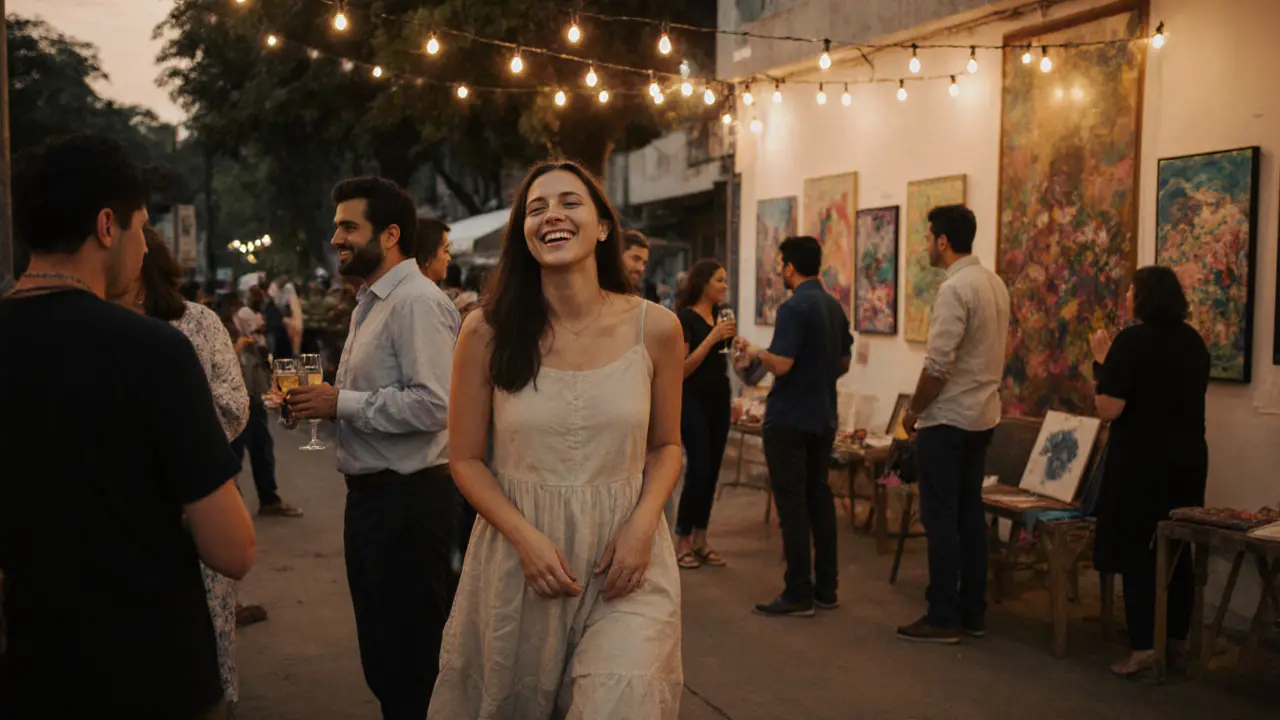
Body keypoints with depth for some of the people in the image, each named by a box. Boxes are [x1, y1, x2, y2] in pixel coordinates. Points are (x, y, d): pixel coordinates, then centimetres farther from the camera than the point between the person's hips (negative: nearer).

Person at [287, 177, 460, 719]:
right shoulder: (370, 302, 15)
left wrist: (341, 403, -19)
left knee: (414, 655, 3)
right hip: (370, 492, 10)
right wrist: (323, 403, 3)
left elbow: (432, 405, -27)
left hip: (409, 497, -10)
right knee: (381, 652, 20)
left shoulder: (418, 302, -17)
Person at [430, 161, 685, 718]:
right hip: (518, 552, 1)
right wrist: (526, 538, -13)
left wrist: (642, 525, -9)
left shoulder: (655, 329, -3)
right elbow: (466, 459, 1)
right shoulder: (488, 333, -5)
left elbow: (666, 446, 8)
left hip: (624, 553, 0)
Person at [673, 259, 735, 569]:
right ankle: (681, 542, 1)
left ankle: (700, 540, 16)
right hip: (694, 401, -8)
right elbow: (682, 368, -18)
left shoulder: (720, 314, 12)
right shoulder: (685, 318, -11)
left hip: (719, 400, 8)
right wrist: (713, 337, -22)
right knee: (699, 469, -10)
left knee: (712, 470, 8)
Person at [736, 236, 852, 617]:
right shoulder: (835, 307, 10)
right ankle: (826, 589, 18)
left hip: (789, 420, -8)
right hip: (824, 417, 8)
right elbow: (843, 364, 17)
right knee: (819, 498, 13)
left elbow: (781, 364, -22)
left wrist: (754, 352, -5)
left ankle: (799, 594, -1)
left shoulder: (794, 307, -16)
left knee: (792, 503, -3)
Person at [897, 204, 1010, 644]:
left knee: (941, 518, -1)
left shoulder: (955, 288, -18)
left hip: (947, 419, -9)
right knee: (970, 514, 14)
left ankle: (943, 618, 5)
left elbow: (938, 364, -23)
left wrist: (914, 410, -9)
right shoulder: (995, 283, 10)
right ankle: (973, 613, 20)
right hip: (982, 416, 9)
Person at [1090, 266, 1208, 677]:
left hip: (1141, 462, -7)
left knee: (1138, 551, 0)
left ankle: (1143, 647, -1)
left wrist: (1101, 362, -9)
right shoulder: (1194, 340, 7)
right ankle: (1177, 640, 24)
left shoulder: (1131, 341, -16)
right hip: (1187, 458, 7)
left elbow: (1108, 410, -20)